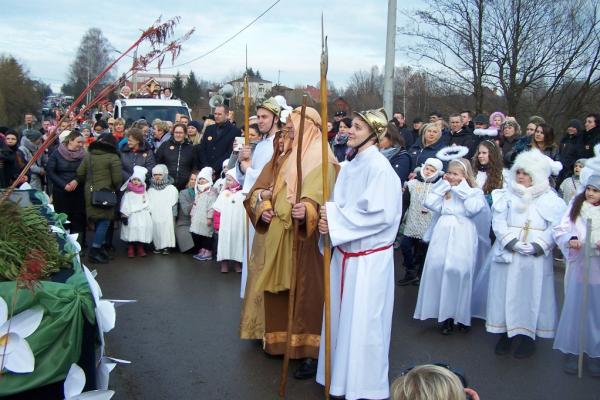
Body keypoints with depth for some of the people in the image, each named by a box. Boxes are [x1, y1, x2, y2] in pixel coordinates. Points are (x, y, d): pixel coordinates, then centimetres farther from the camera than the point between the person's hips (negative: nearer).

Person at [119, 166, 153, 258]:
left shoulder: (144, 193, 11)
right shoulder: (128, 193, 2)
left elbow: (147, 205, 14)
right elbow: (124, 205, -2)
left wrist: (149, 215, 11)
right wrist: (124, 216, -8)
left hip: (143, 217, 3)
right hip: (131, 216, -3)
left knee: (143, 228, -1)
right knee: (131, 229, -8)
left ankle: (140, 248, 12)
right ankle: (130, 249, 3)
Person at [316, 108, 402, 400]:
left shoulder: (379, 167, -15)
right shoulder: (350, 166, 9)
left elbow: (379, 214, -22)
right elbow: (339, 204, 11)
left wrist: (335, 219, -18)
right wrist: (328, 216, -12)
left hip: (369, 258, -8)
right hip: (344, 252, 8)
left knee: (363, 321, 3)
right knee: (342, 316, 17)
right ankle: (340, 373, 33)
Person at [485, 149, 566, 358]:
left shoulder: (550, 199, 2)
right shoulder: (507, 195, 6)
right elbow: (498, 222, -1)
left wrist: (538, 246, -16)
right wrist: (511, 241, -14)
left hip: (536, 257, -1)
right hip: (507, 253, 2)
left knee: (532, 293, 4)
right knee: (505, 291, 5)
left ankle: (528, 336, 15)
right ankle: (505, 333, 17)